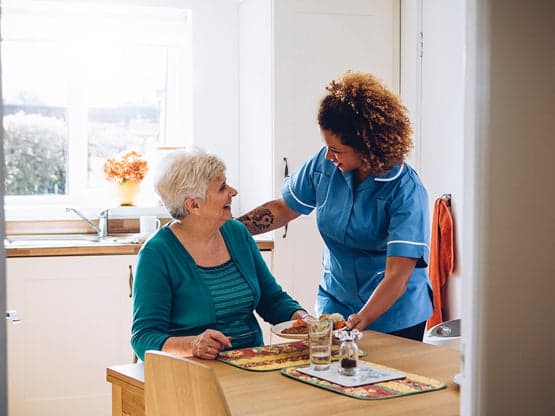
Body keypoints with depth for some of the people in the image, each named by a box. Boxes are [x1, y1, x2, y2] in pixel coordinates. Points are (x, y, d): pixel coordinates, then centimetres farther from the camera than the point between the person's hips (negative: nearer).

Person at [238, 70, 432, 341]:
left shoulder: (406, 190, -22)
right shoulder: (324, 164, -8)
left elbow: (397, 276, -28)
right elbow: (282, 209, 6)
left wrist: (362, 320, -41)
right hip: (335, 306, 4)